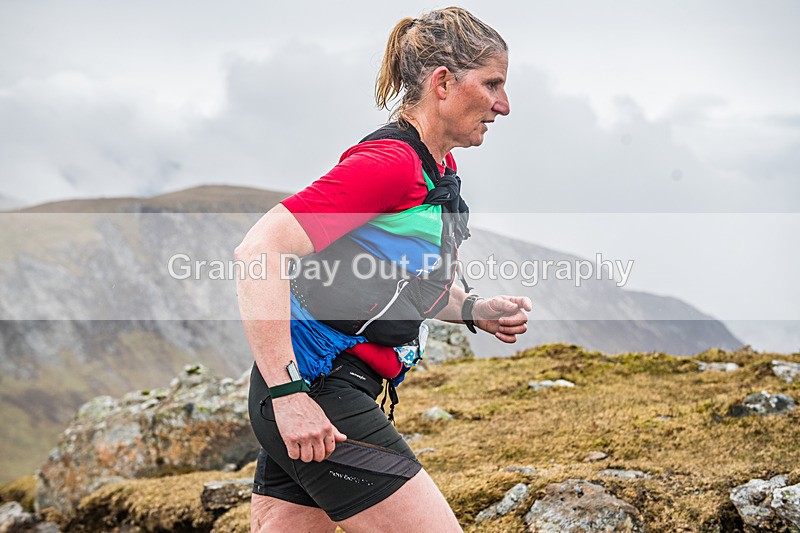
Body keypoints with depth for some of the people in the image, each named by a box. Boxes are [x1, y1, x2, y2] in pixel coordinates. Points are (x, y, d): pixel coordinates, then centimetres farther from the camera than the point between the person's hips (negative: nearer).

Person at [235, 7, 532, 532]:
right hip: (317, 388, -10)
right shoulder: (390, 162, -17)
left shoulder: (439, 169, 13)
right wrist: (288, 392, -28)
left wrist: (475, 310, 7)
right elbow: (259, 250, -25)